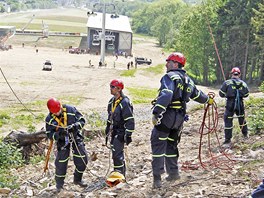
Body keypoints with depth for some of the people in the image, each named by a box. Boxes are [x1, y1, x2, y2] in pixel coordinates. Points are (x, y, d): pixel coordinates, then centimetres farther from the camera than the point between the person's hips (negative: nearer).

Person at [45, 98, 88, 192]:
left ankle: (77, 179, 26)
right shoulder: (49, 119, -15)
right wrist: (58, 134, -32)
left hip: (76, 137, 1)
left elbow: (82, 120, -8)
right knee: (61, 163, -2)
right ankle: (59, 184, 19)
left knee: (82, 160, 3)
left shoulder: (71, 110, -16)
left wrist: (75, 126, -28)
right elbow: (49, 134, -12)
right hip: (62, 141, -1)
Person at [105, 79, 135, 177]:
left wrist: (128, 135, -19)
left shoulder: (125, 103, -17)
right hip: (113, 131, 9)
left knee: (117, 154, -12)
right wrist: (107, 132, 22)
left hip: (121, 132, -9)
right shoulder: (111, 101, 10)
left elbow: (130, 121, -18)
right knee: (117, 153, 13)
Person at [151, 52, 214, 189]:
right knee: (171, 144, 21)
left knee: (158, 144, -4)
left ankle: (157, 177, -8)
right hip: (179, 118, 8)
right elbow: (197, 94, 30)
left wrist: (156, 113, -31)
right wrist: (208, 100, 51)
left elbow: (166, 95, -26)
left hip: (166, 116, -8)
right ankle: (173, 172, 26)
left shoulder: (169, 77, -11)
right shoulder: (188, 80, 16)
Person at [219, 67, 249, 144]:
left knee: (228, 121, 4)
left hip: (230, 104, -3)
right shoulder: (243, 83, -1)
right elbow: (246, 94, 8)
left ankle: (228, 139, 4)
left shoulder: (227, 83, -11)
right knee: (242, 119, 23)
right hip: (240, 104, 3)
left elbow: (221, 94, -8)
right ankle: (245, 134, 38)